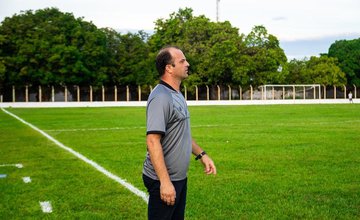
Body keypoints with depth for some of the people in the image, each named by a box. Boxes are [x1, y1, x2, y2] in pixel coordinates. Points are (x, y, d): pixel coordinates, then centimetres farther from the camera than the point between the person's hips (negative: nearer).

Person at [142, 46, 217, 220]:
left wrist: (201, 155, 17)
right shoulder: (161, 97, -19)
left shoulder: (177, 95, 12)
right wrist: (165, 182, -29)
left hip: (180, 178, 10)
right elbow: (152, 141, -26)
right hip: (164, 181, -9)